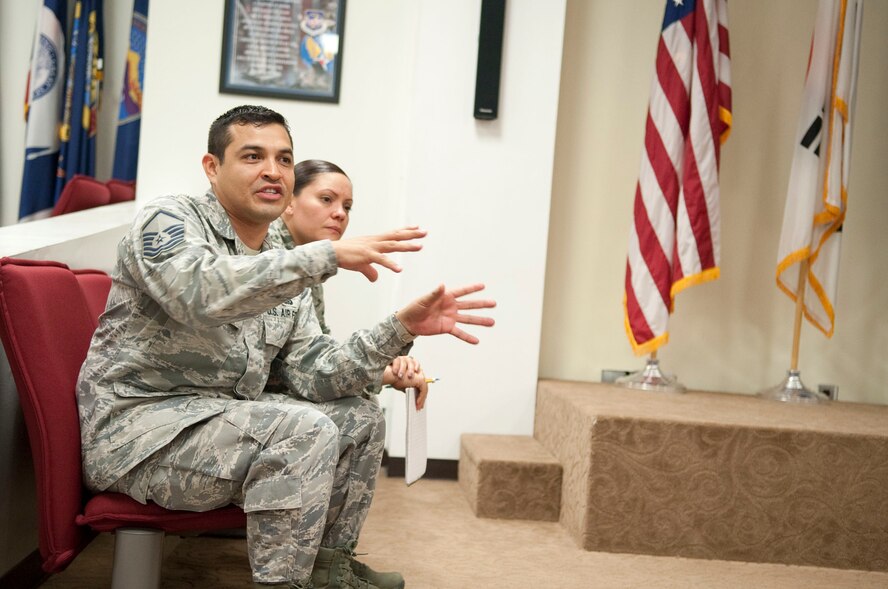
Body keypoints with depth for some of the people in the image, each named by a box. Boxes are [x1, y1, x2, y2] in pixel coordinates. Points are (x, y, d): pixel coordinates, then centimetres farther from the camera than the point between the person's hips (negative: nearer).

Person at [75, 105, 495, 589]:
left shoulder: (283, 269, 11)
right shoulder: (168, 219, -10)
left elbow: (314, 377, 2)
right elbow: (202, 293, -33)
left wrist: (401, 329, -10)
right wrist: (328, 254, -32)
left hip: (225, 423, 8)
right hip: (138, 428, -8)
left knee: (357, 417, 7)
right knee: (305, 431, -26)